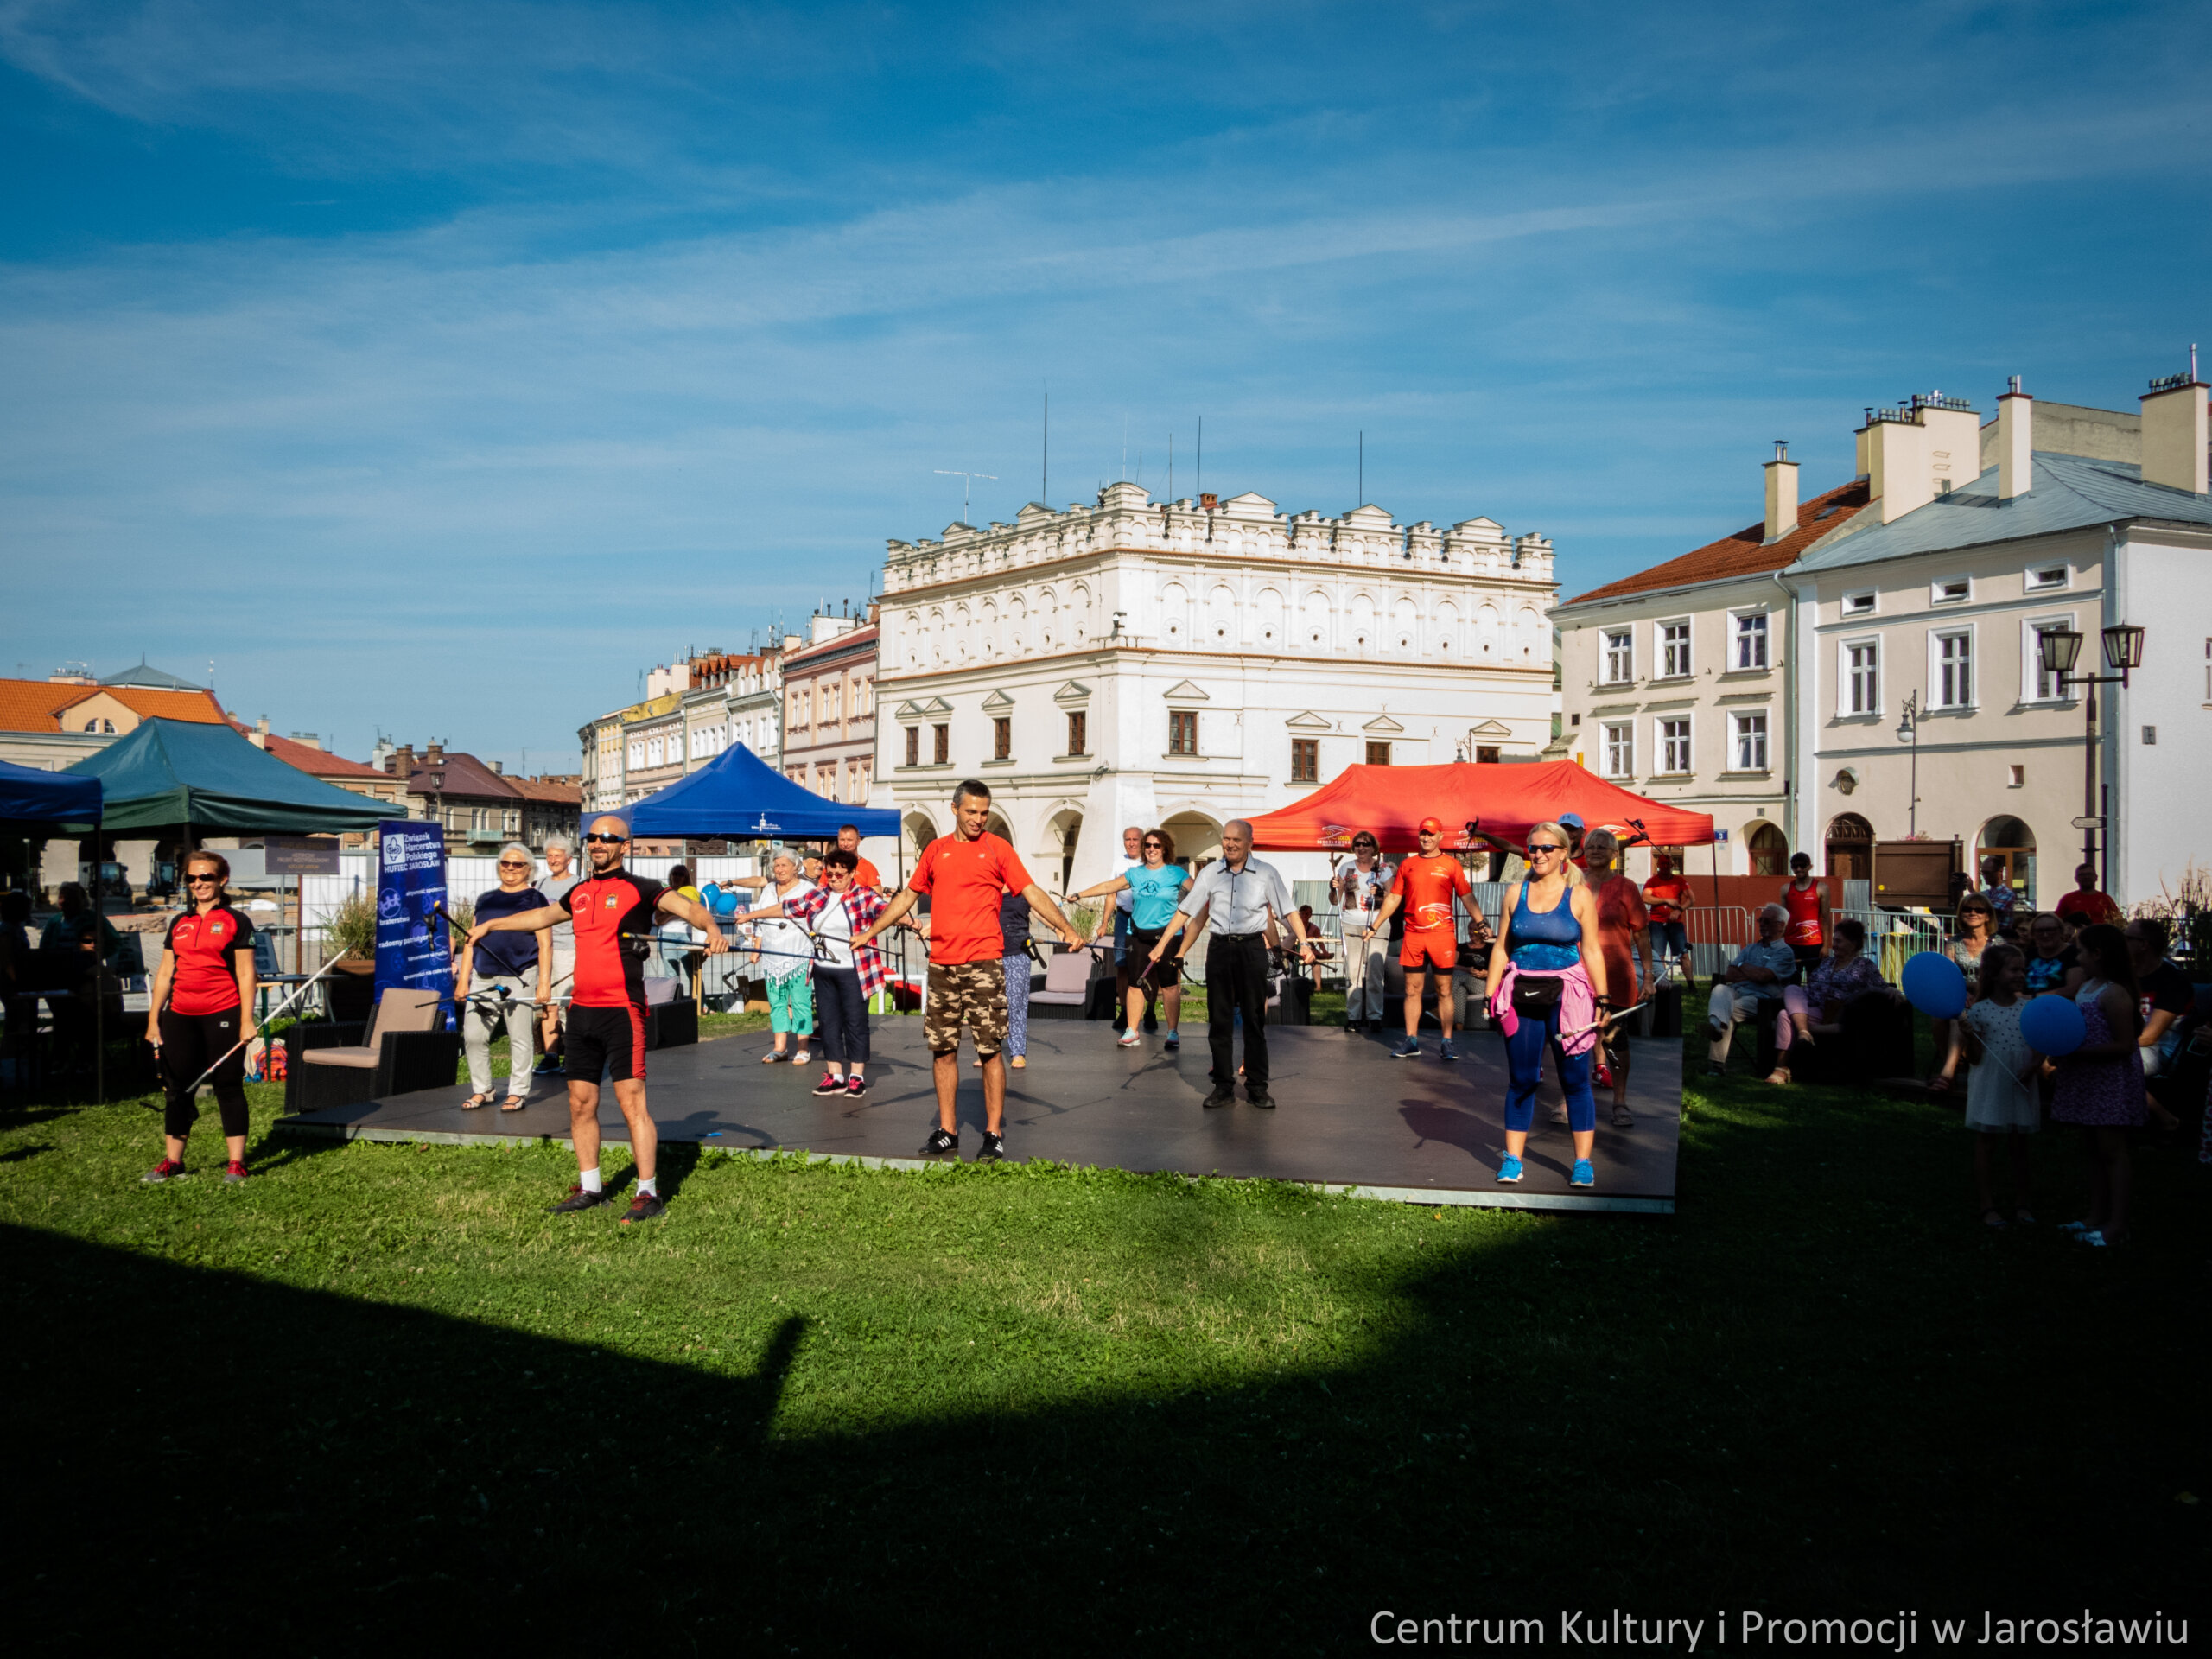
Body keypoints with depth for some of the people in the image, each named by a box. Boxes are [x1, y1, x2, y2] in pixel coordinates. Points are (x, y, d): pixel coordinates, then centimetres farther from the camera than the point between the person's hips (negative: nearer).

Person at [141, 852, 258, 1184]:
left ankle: (236, 1163, 4)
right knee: (177, 1088, 8)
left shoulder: (235, 921, 0)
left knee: (228, 1087, -1)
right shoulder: (179, 923, 14)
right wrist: (153, 1019, 11)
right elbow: (165, 973, 16)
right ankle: (172, 1161, 17)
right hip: (179, 1016, 5)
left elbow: (245, 974, -3)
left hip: (222, 1016, -5)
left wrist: (246, 1020, -9)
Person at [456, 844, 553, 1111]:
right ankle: (481, 1091, 12)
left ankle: (517, 1093, 8)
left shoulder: (534, 899, 4)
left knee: (519, 1037, -1)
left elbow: (545, 945, -1)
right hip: (483, 977, 4)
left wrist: (544, 982, -9)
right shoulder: (485, 900, 18)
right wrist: (463, 979, 11)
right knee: (473, 1036, 0)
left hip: (519, 978, -4)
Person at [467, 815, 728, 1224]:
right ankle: (589, 1188, 24)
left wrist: (711, 929, -39)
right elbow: (542, 916, 34)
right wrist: (489, 925, 42)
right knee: (581, 1102, 12)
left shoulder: (638, 889, -4)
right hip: (582, 1010, 7)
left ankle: (649, 1194, -4)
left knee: (632, 1102, -9)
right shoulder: (580, 893, 15)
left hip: (622, 1010, -7)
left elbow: (687, 905, -18)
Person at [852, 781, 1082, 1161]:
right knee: (942, 1048, 7)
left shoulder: (997, 848, 3)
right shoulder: (935, 850, 13)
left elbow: (1032, 892, -2)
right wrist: (870, 932, 22)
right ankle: (946, 1131, 17)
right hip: (941, 963, 4)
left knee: (990, 1050, -4)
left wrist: (1065, 928, -14)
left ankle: (994, 1133, 4)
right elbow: (908, 896, 21)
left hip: (984, 962, -4)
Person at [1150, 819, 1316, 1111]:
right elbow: (1185, 911, 9)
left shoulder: (1265, 873, 1)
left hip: (1252, 948, -2)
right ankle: (1223, 1085, 11)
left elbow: (1287, 911, 1)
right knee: (1219, 1019, 4)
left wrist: (1304, 942, -10)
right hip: (1219, 947, 2)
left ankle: (1257, 1086, 8)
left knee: (1254, 1019, 1)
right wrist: (1162, 945, 6)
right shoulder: (1211, 873, 6)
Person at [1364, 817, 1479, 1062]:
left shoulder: (1451, 864, 4)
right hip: (1413, 935, 3)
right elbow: (1393, 899, 14)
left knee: (1444, 991, 1)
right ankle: (1411, 1042, 11)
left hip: (1443, 934, -3)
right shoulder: (1407, 865, 11)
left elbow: (1467, 896, 3)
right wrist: (1373, 927, 11)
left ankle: (1447, 1043, 6)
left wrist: (1480, 923, -9)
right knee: (1412, 990, 5)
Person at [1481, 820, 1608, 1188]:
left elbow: (1592, 950, 1)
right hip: (1522, 995, 2)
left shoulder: (1579, 895, 1)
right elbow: (1501, 947, 10)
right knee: (1521, 1079, 6)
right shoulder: (1516, 892, 8)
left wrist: (1601, 999, -5)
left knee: (1575, 1079, 1)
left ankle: (1583, 1162, 10)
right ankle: (1513, 1160, 14)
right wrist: (1489, 995, 6)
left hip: (1566, 995, -2)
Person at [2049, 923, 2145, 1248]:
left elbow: (2124, 1045, -21)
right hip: (2088, 1079, 9)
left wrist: (2078, 1051, -23)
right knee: (2093, 1149, 14)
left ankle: (2117, 1225, 1)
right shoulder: (2086, 986, 9)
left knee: (2111, 1150, -4)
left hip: (2112, 1080, -9)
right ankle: (2097, 1216, 22)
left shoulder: (2115, 994, -19)